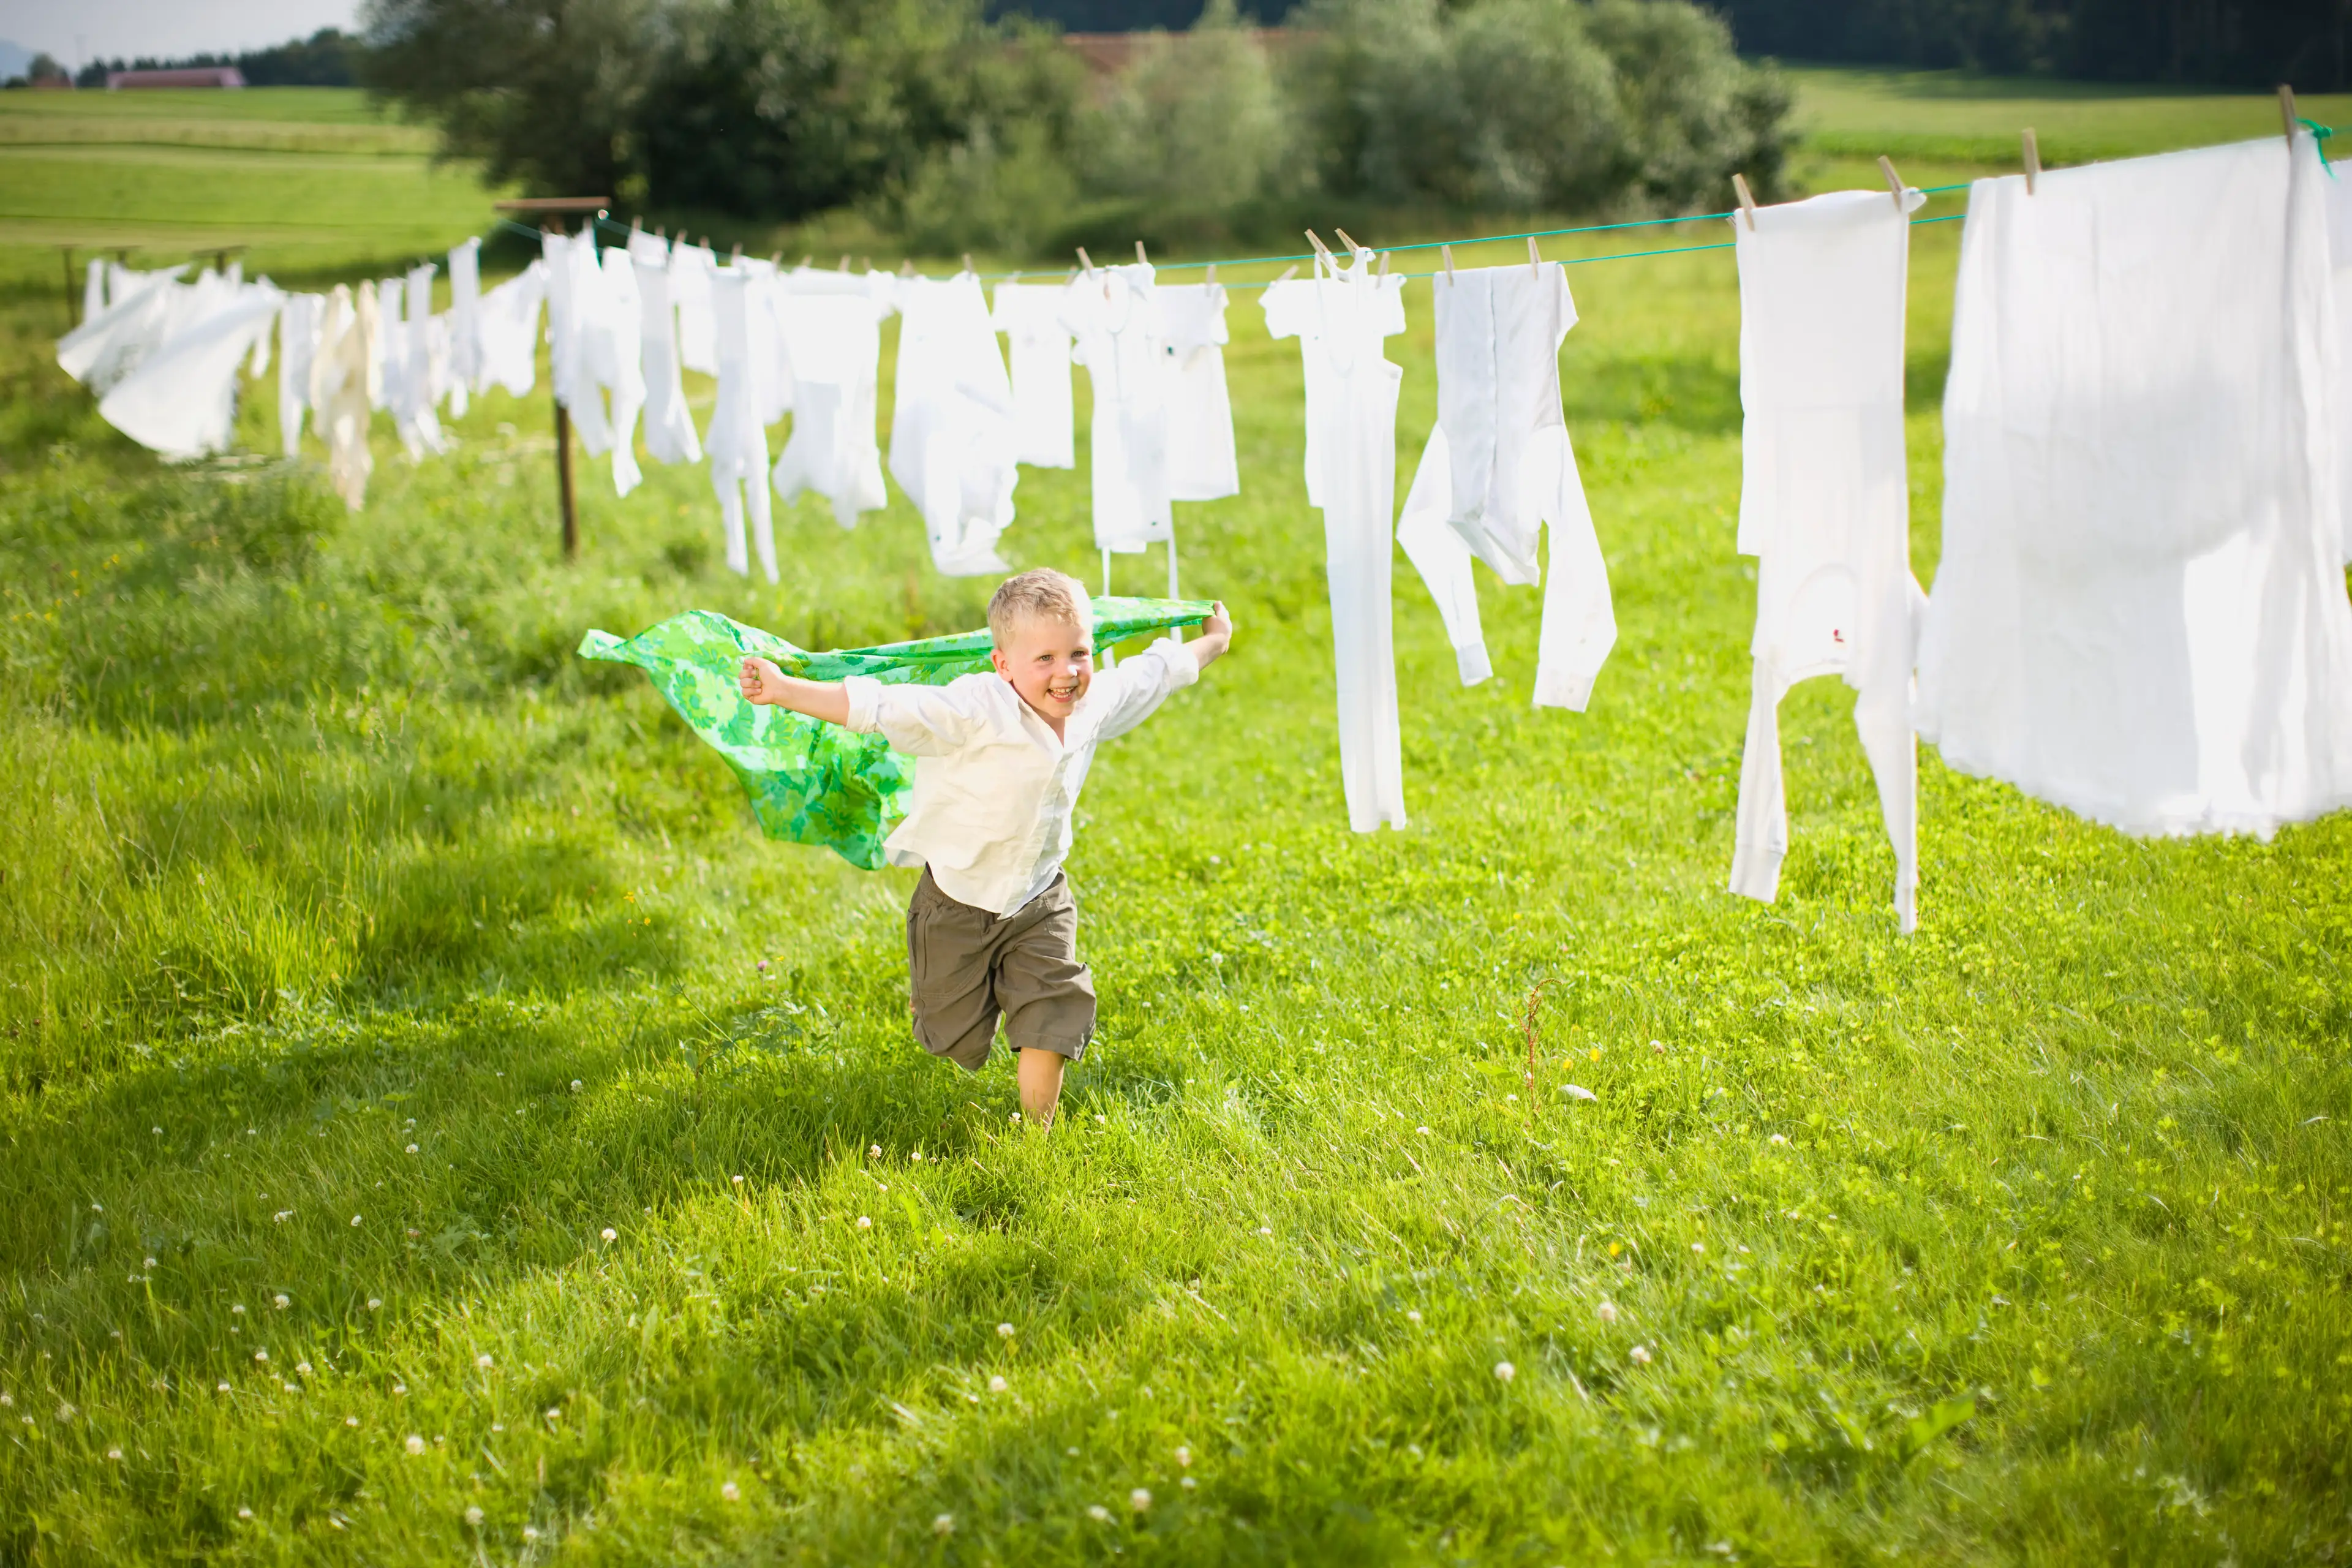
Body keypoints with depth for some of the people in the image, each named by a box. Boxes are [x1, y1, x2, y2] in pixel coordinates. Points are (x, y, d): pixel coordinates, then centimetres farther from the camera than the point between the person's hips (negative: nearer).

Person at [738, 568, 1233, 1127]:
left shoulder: (1096, 703, -11)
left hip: (1039, 902, 4)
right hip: (958, 905, -4)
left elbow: (1152, 673, 9)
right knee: (959, 1042, 13)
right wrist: (784, 691, -44)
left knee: (1051, 1022, -2)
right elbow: (878, 707, -35)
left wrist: (1212, 643, 25)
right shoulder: (975, 711, -30)